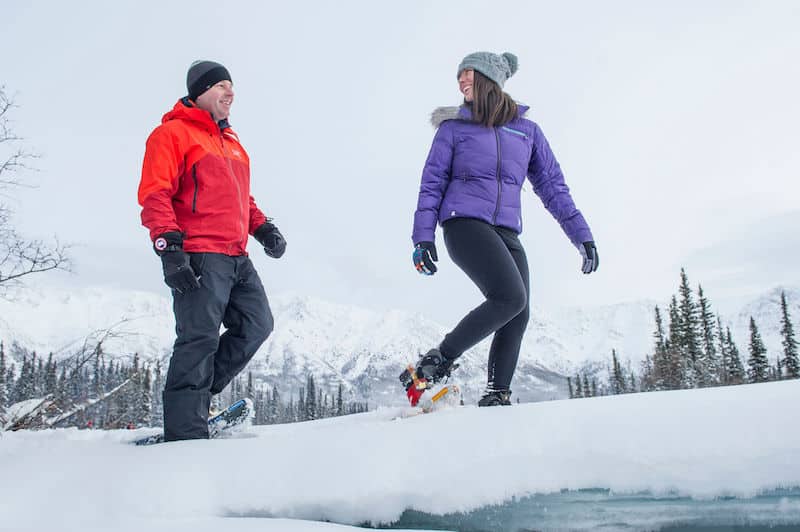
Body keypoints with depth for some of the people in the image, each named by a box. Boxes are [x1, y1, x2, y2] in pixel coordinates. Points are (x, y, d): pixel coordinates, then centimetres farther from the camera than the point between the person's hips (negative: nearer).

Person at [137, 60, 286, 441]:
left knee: (257, 325, 7)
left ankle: (195, 396, 13)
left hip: (237, 258, 9)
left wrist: (263, 228, 14)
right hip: (198, 257, -9)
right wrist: (169, 247, -20)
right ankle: (185, 431, -4)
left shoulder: (231, 144, 26)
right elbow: (154, 195, -9)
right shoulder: (173, 133, 0)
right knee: (200, 339, -10)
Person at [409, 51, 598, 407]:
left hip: (506, 233, 4)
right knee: (511, 297, -24)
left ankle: (496, 396, -3)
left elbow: (552, 186, 16)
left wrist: (581, 235, 10)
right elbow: (432, 183, 7)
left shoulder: (527, 130, 16)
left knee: (518, 315, -11)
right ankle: (438, 361, -12)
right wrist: (423, 237, -4)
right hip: (464, 222, -4)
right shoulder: (453, 127, 9)